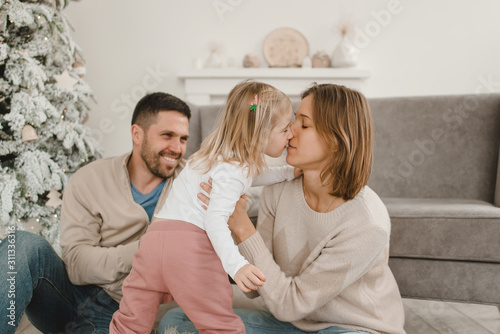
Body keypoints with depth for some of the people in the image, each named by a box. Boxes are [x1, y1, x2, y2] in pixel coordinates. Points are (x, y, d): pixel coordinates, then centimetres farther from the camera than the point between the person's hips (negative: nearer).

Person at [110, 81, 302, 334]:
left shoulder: (223, 154, 20)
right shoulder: (233, 171, -10)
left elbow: (254, 175, 37)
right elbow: (215, 219, -21)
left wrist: (290, 172, 31)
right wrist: (236, 265, -31)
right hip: (192, 241, -9)